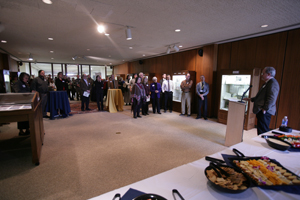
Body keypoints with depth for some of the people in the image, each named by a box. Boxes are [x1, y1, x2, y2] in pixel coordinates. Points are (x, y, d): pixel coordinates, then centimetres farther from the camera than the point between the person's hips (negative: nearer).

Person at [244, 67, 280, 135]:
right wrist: (251, 99, 26)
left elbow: (272, 98, -22)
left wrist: (265, 109, -21)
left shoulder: (273, 83, -13)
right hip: (261, 112, 11)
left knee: (263, 131, -7)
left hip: (264, 112, -11)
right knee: (260, 130, 15)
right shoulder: (267, 83, 21)